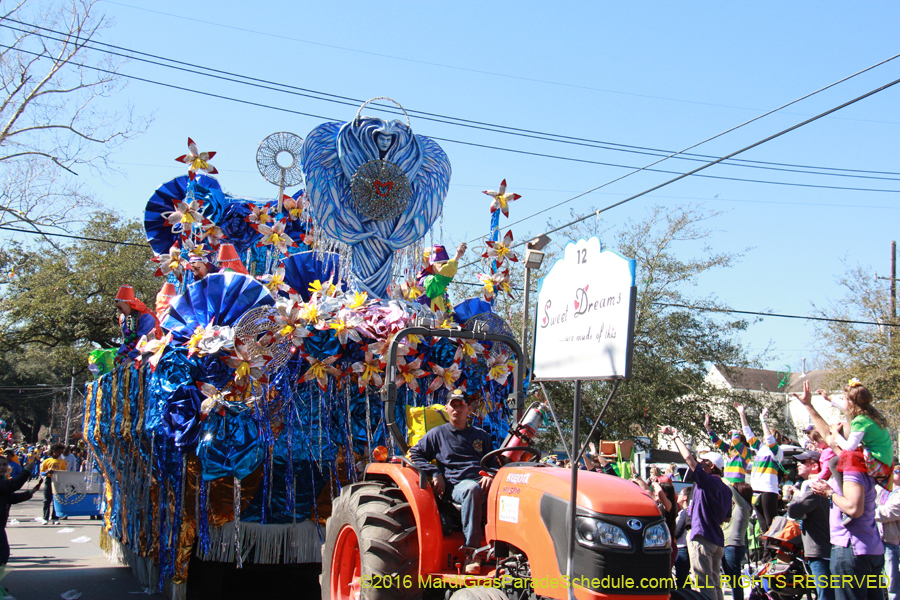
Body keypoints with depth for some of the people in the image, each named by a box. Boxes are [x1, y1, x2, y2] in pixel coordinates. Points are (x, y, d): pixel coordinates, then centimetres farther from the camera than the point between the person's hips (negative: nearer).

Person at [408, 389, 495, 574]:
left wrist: (490, 475, 4)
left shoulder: (481, 435, 26)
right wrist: (435, 474, 1)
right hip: (456, 484, -3)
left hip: (482, 482, 3)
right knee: (472, 490, -41)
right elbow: (415, 453, 15)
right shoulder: (438, 434, 18)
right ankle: (471, 552, -40)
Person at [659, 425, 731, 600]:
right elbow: (726, 518, 19)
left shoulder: (707, 481, -12)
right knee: (714, 583, 13)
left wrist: (675, 435, -6)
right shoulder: (726, 489, 13)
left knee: (703, 583, -8)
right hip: (718, 540, 9)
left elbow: (688, 458, -15)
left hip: (702, 537, -9)